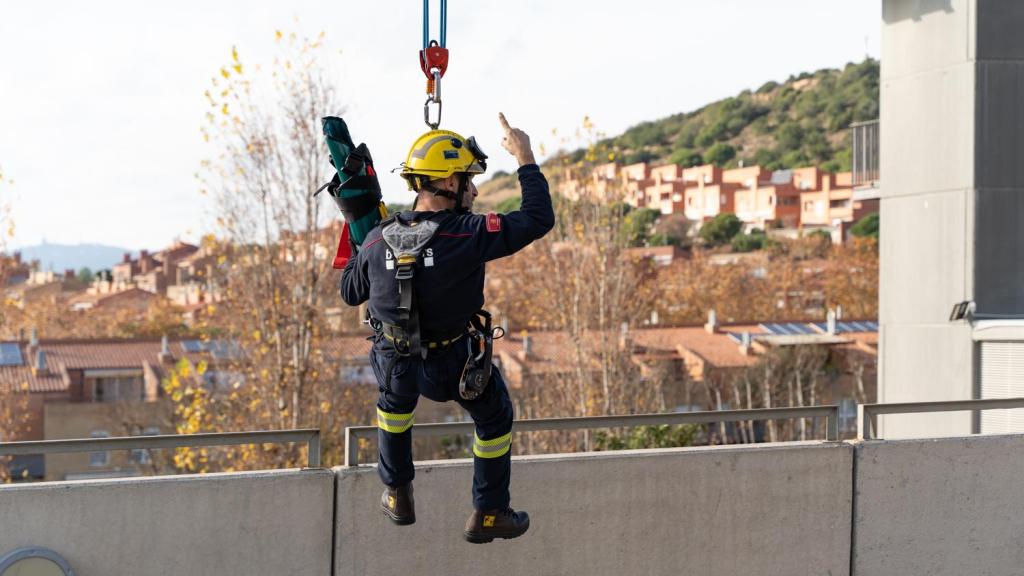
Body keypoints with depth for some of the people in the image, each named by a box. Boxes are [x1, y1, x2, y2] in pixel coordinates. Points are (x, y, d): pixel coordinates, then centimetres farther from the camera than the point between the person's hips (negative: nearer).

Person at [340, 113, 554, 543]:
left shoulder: (379, 240, -16)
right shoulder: (468, 235, -29)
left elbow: (351, 294, 2)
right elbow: (539, 219, -20)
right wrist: (525, 159, -9)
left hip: (394, 362, 3)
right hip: (454, 365, -3)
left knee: (395, 396, 38)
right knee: (494, 417, 26)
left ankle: (397, 495, 46)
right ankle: (488, 513, 37)